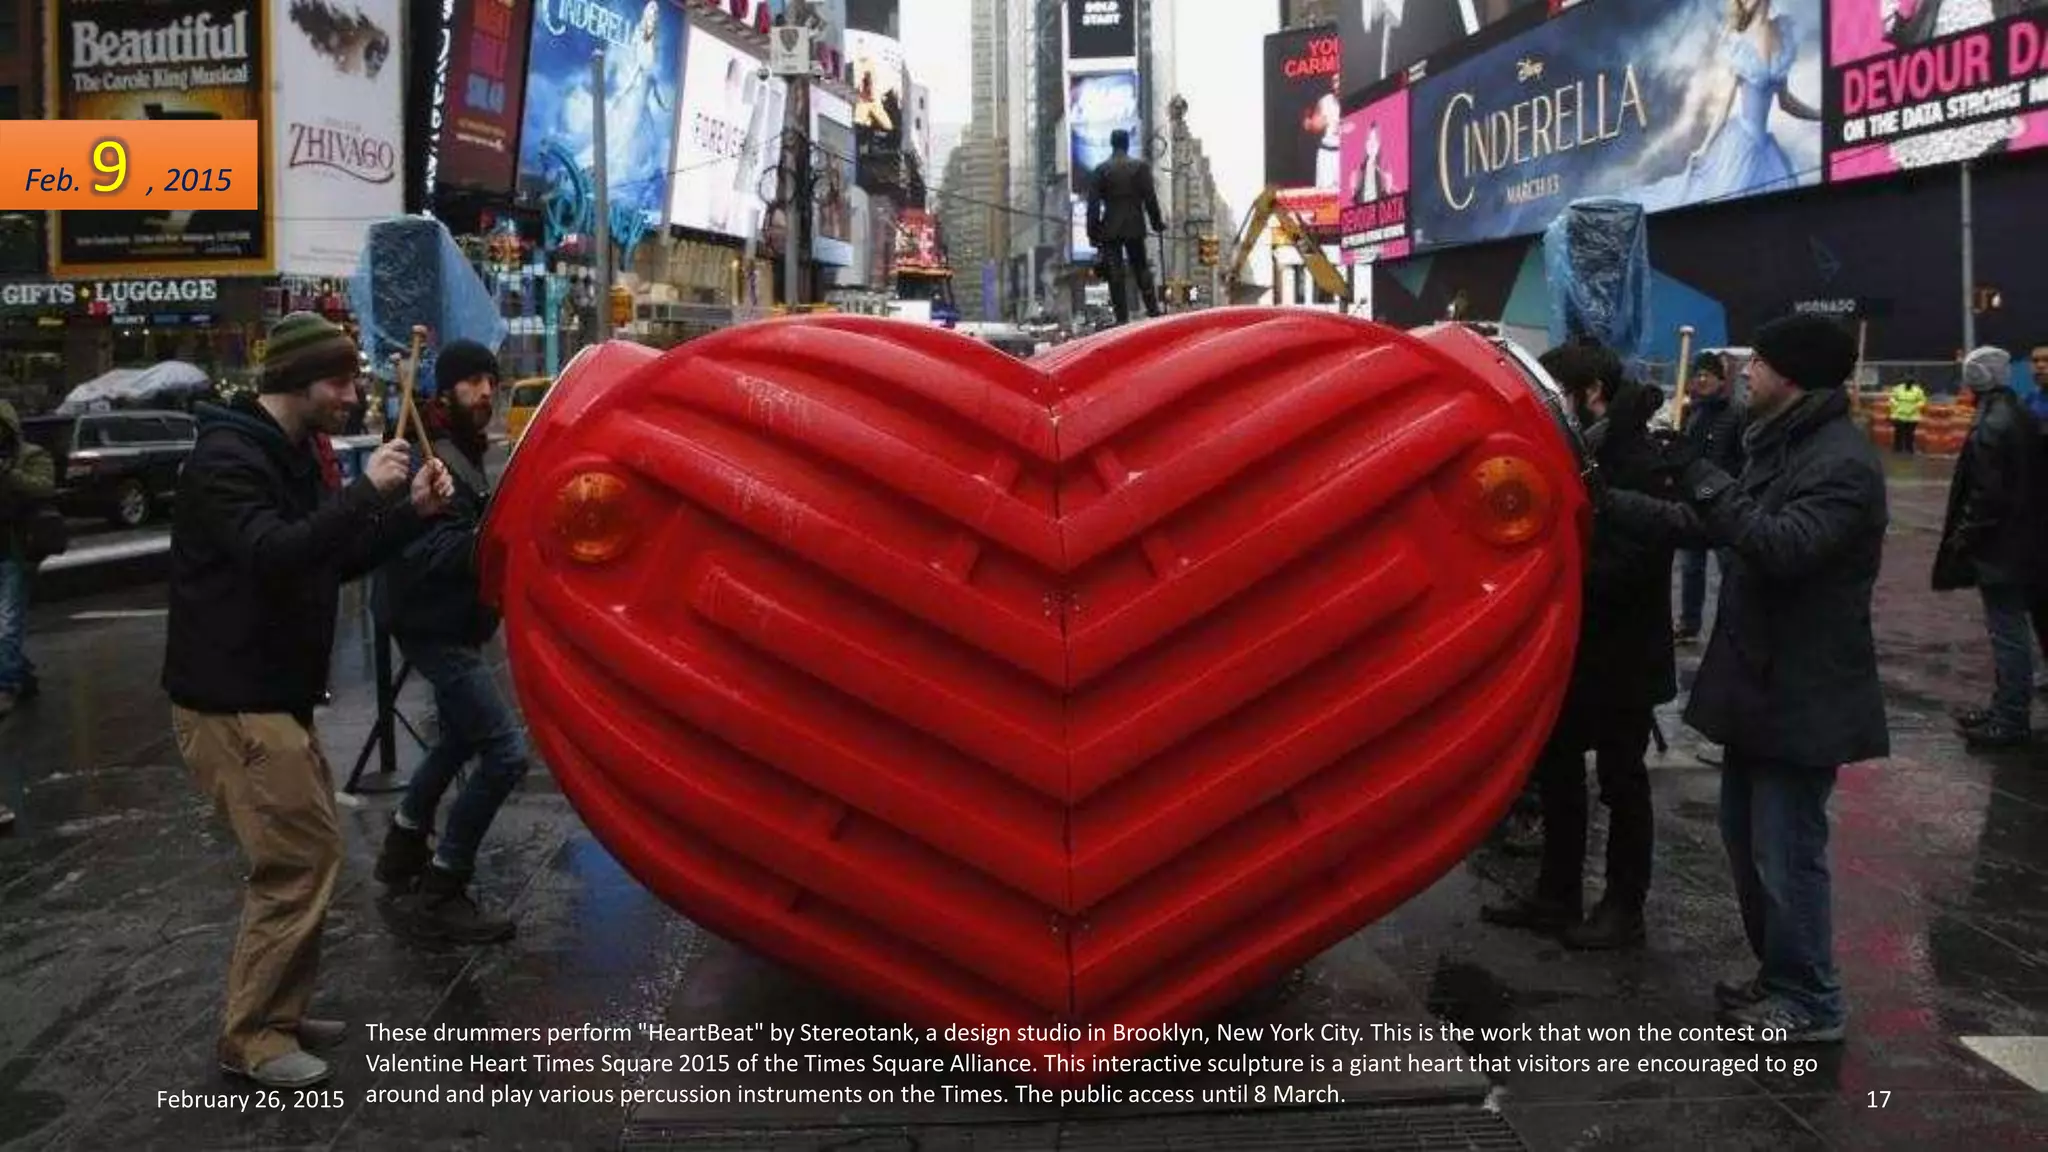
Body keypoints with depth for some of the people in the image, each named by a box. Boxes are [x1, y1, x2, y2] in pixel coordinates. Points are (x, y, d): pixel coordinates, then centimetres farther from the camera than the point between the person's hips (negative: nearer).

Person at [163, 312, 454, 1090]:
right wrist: (367, 492, -30)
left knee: (306, 851, 14)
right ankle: (252, 1037, 2)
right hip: (230, 701, -10)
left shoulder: (288, 455, 14)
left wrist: (412, 513, 1)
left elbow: (336, 561, 16)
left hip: (274, 695, 10)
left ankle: (280, 1015, 25)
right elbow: (274, 556, -31)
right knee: (300, 856, -9)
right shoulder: (227, 457, -16)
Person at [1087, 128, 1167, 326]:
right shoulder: (1140, 166, -1)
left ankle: (1122, 317, -3)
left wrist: (1093, 233, 1)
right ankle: (1153, 310, 8)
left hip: (1110, 229, -1)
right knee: (1141, 270, 12)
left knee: (1115, 274, 0)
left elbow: (1093, 203, -3)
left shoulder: (1102, 169, -2)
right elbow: (1150, 198, -1)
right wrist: (1157, 222, 10)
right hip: (1134, 227, 1)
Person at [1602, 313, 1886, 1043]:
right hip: (1761, 681, 10)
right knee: (1747, 837, 18)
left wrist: (1697, 473, -30)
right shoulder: (1783, 448, 13)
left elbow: (1781, 546, -32)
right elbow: (1699, 527, 17)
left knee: (1786, 851, -1)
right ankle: (1779, 975, 32)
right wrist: (1608, 504, 9)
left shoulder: (1844, 463, -18)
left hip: (1802, 694, -10)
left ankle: (1810, 1003, 14)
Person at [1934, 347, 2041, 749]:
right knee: (2011, 629, 17)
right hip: (2020, 541, 10)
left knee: (2007, 632, -2)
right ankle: (2007, 707, 27)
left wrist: (1965, 534, -12)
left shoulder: (1991, 427, -21)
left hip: (1997, 545, -10)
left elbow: (1987, 493, -23)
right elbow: (2026, 482, 15)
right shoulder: (2023, 417, 10)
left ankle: (2011, 719, 5)